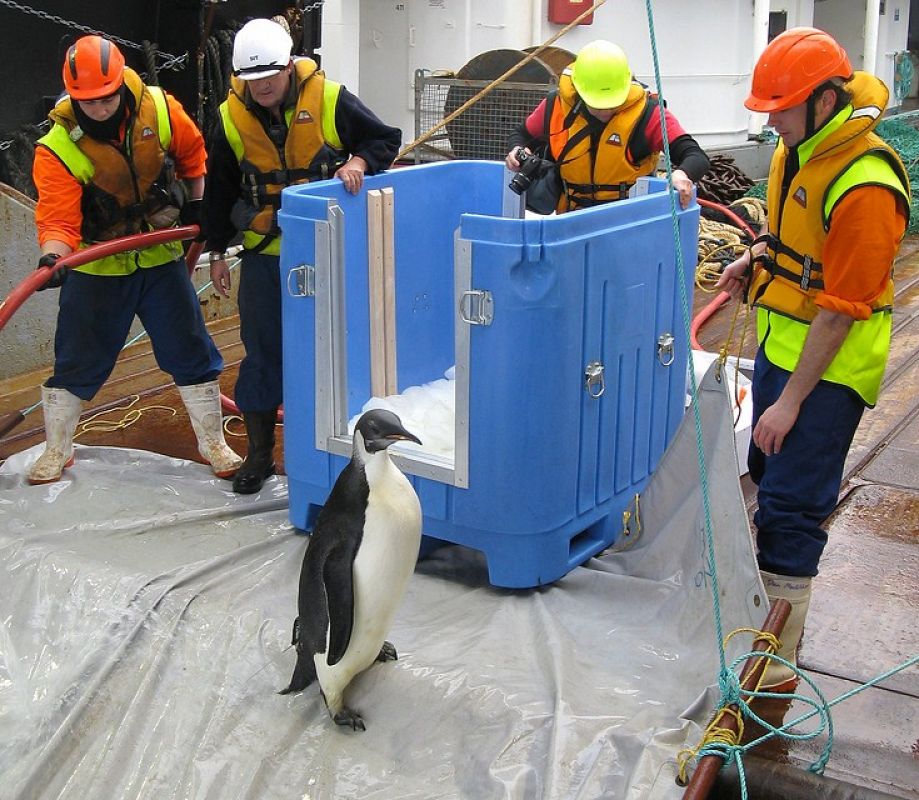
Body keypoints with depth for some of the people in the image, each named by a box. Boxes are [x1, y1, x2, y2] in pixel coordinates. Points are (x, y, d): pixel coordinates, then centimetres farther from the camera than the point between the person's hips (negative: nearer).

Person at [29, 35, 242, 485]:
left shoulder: (159, 108, -12)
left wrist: (196, 202, 8)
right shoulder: (57, 148, -20)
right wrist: (53, 255, -44)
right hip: (97, 266, -2)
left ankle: (213, 443, 22)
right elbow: (57, 217, -26)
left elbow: (191, 151, 8)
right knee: (77, 362, 5)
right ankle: (56, 451, 25)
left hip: (161, 255, 2)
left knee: (191, 352, 5)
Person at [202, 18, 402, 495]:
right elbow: (219, 189, 8)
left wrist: (359, 161, -18)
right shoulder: (232, 117, -3)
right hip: (264, 256, 1)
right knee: (262, 352, 6)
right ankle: (259, 454, 18)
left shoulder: (329, 100, -9)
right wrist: (217, 250, 8)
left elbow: (387, 140, 2)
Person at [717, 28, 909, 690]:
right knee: (768, 478, 20)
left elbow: (839, 311, -24)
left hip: (829, 366, -9)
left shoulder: (865, 188, -26)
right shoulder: (799, 147, 3)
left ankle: (777, 665, 5)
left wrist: (792, 401, -21)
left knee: (791, 509, -6)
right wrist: (758, 257, 4)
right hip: (782, 343, 10)